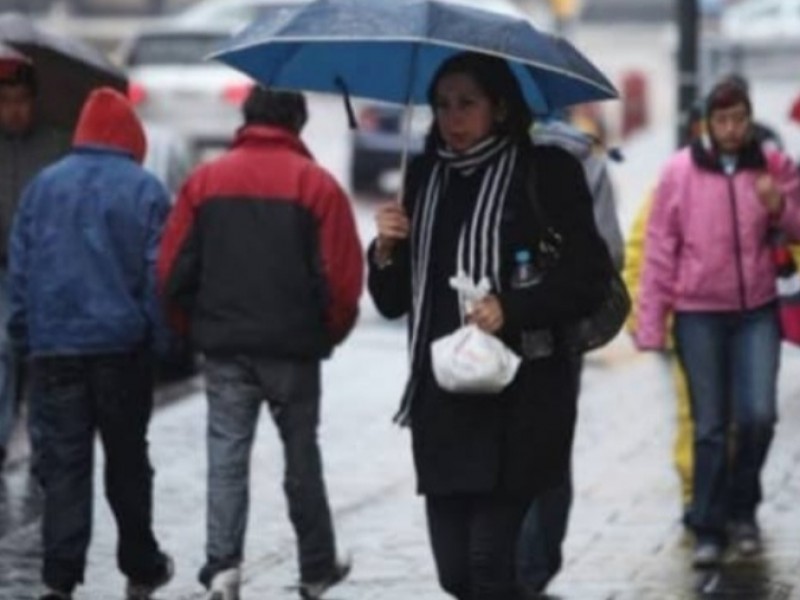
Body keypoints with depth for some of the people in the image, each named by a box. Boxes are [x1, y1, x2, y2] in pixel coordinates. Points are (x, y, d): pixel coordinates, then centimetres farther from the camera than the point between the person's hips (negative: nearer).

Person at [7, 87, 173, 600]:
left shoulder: (43, 186, 4)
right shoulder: (145, 190, -3)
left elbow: (20, 265, 5)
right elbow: (158, 271, -4)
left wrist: (24, 334, 10)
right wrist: (158, 337, 2)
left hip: (54, 346, 1)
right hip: (122, 346, -1)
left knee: (63, 462, 0)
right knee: (127, 459, 13)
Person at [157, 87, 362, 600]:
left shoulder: (206, 181, 2)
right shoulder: (316, 184, -5)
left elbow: (174, 269, 0)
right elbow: (343, 275, -10)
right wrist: (329, 333, 7)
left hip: (224, 347, 1)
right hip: (293, 347, -1)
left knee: (228, 455, 3)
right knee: (301, 456, 12)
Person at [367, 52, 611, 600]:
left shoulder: (546, 172, -2)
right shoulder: (426, 178, 14)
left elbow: (587, 279, -7)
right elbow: (393, 302, 17)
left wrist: (512, 309, -20)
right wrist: (386, 251, -3)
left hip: (518, 396, -6)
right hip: (441, 399, 6)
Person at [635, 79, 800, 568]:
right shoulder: (680, 172, -3)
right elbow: (659, 251, -1)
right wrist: (651, 324, -3)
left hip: (756, 311, 1)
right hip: (699, 313, -1)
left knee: (758, 415, -8)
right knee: (710, 427, 2)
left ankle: (742, 509, 16)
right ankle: (709, 530, 10)